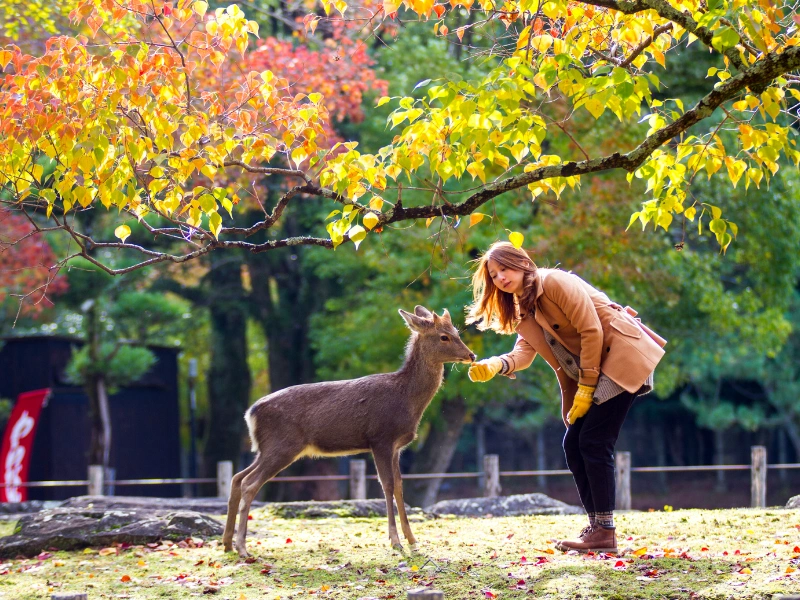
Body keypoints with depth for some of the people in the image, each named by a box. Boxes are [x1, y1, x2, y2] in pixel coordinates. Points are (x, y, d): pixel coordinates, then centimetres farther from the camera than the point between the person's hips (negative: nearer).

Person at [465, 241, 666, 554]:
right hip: (587, 372, 9)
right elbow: (524, 352, -2)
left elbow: (591, 331, -17)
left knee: (594, 442, -14)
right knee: (573, 444, 3)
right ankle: (596, 525, 8)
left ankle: (605, 533, -12)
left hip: (622, 355, -9)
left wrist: (586, 388, -16)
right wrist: (495, 365, -23)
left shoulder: (555, 282, -13)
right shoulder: (524, 310, 13)